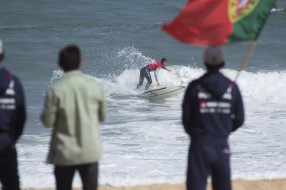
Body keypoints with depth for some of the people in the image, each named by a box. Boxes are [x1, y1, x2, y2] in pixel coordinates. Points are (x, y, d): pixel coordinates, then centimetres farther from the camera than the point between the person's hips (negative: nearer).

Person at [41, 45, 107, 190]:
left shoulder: (55, 90, -13)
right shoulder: (94, 86, -5)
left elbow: (48, 121, -9)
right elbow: (102, 116, 6)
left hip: (65, 153, -2)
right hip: (90, 151, 2)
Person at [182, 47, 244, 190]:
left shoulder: (194, 87, -8)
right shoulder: (232, 88, -1)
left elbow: (186, 118, -3)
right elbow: (239, 119, 4)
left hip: (199, 146, -2)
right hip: (222, 147, 2)